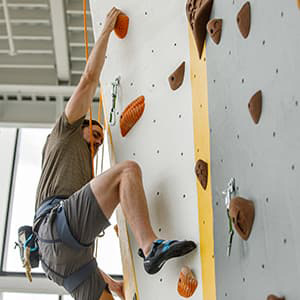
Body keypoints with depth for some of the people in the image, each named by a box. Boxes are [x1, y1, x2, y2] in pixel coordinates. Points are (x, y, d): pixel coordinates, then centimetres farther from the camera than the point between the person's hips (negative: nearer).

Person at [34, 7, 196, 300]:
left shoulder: (84, 171, 41)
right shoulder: (64, 133, 22)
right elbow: (89, 79, 14)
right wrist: (107, 29, 21)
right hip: (55, 225, -9)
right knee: (128, 169, -18)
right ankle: (150, 245, -37)